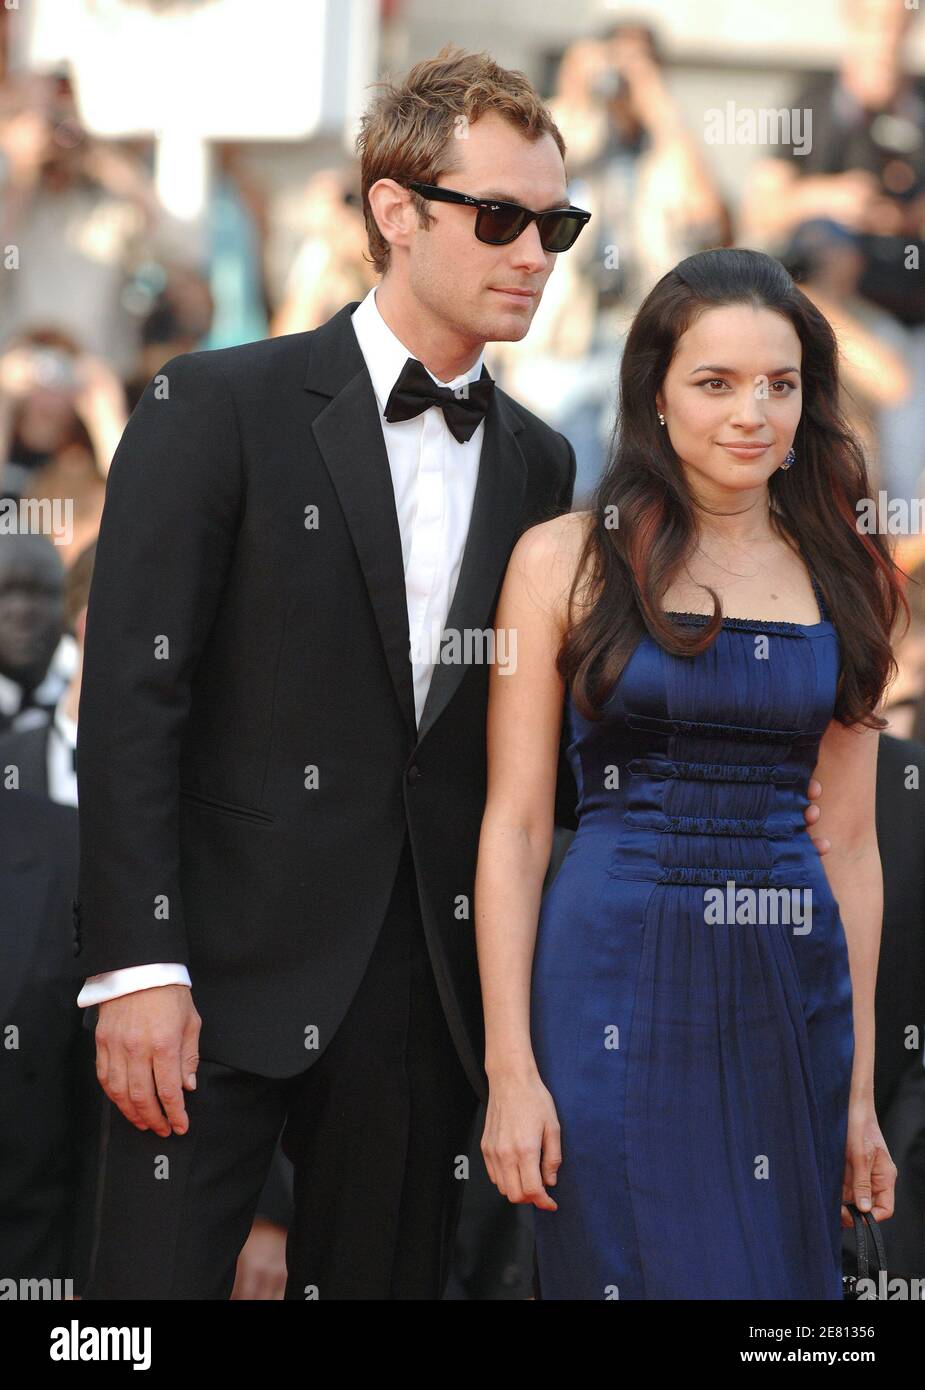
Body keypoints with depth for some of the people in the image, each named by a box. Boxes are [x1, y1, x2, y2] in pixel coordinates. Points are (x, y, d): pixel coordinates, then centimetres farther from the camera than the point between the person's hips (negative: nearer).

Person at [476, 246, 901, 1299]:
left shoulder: (841, 574, 9)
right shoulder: (567, 559, -1)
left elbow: (849, 841, 10)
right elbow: (514, 825, -3)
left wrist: (859, 1091, 8)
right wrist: (509, 1067, -10)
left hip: (792, 992, 4)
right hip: (618, 980, -3)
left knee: (786, 1275, 8)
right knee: (640, 1267, -2)